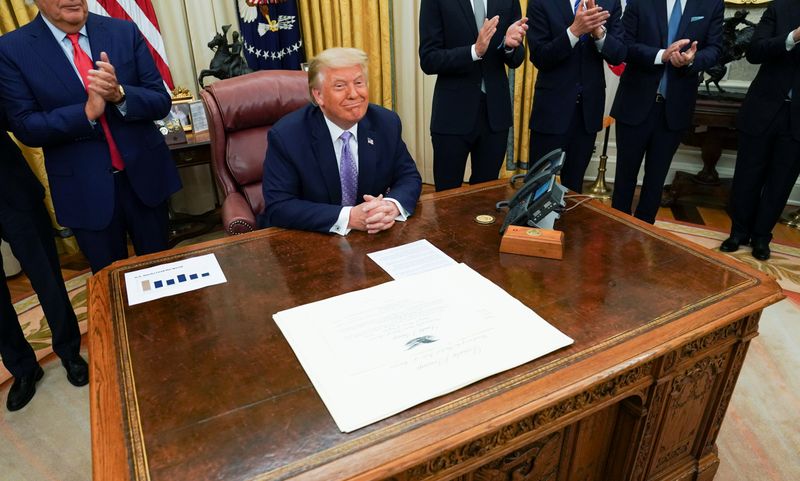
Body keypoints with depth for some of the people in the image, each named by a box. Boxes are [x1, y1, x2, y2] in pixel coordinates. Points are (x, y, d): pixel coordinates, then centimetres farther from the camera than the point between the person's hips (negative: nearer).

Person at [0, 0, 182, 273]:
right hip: (84, 190, -1)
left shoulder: (124, 32, -1)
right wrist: (87, 112, -23)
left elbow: (162, 102, -3)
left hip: (144, 174, 1)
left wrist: (120, 94, -22)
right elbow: (25, 128, -8)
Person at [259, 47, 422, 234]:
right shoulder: (285, 135, -15)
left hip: (371, 238, 2)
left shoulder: (387, 123, -5)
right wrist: (349, 217, -28)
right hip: (305, 241, -2)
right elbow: (278, 207, -18)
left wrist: (392, 205, -20)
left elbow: (409, 177, 3)